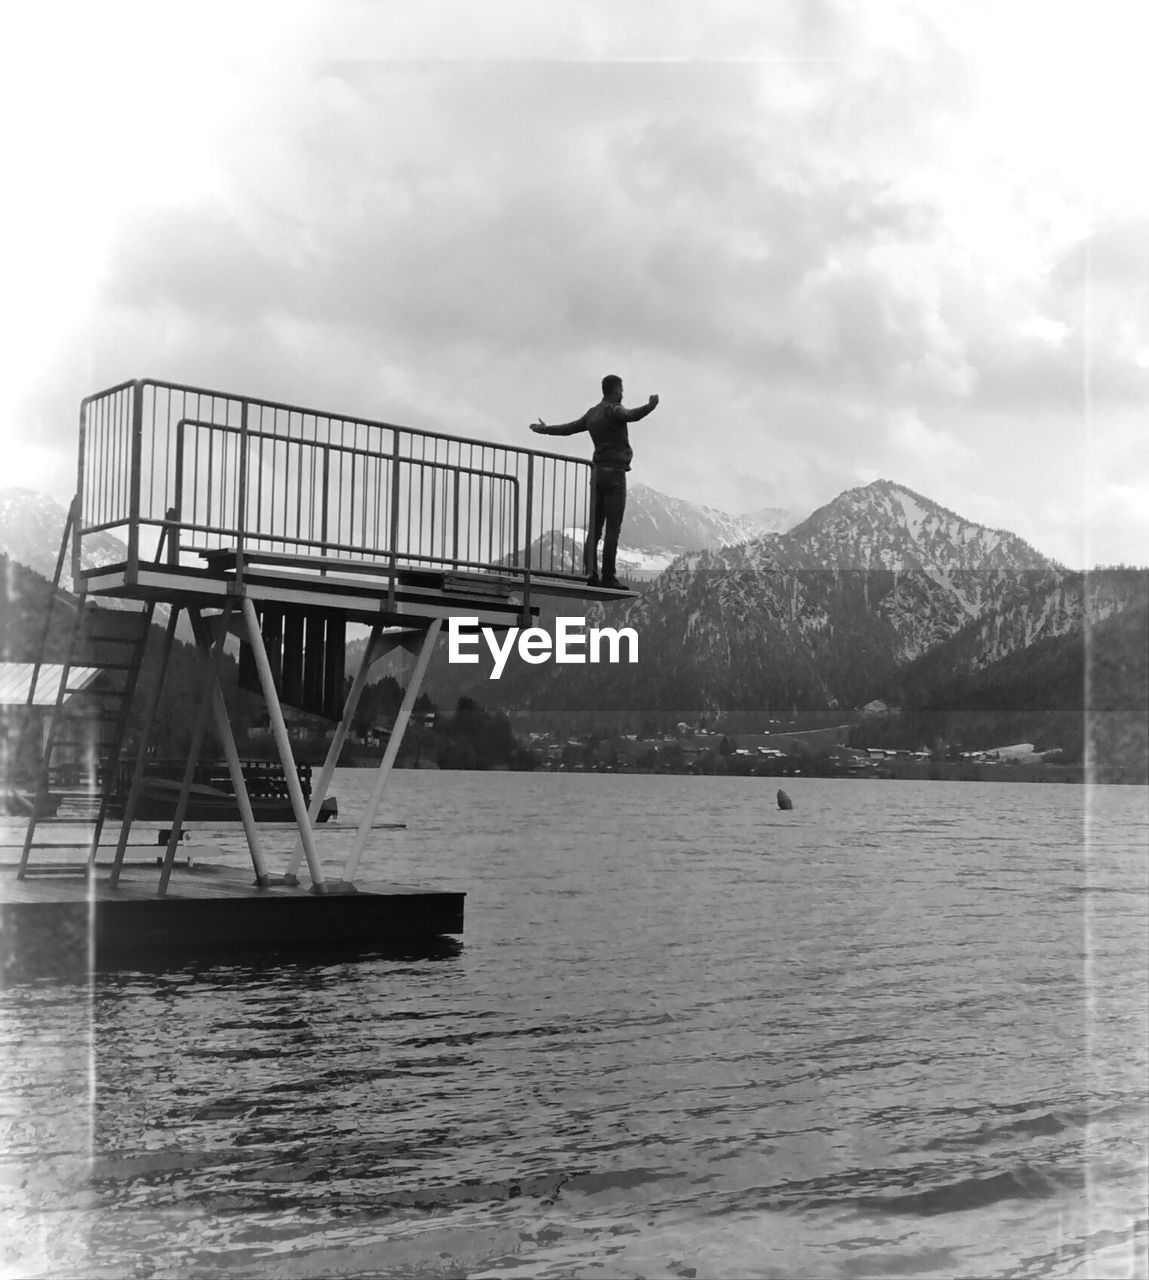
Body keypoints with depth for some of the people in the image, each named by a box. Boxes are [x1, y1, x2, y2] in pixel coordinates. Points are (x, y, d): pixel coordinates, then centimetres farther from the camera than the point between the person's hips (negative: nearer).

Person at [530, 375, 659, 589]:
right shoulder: (613, 410, -10)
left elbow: (569, 428, 26)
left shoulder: (593, 414, 13)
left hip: (597, 473, 8)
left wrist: (545, 430, 42)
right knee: (613, 529, -8)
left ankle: (591, 574, 2)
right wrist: (650, 406, -47)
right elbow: (632, 416, -32)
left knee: (595, 528, 6)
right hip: (614, 474, -8)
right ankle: (608, 577, -12)